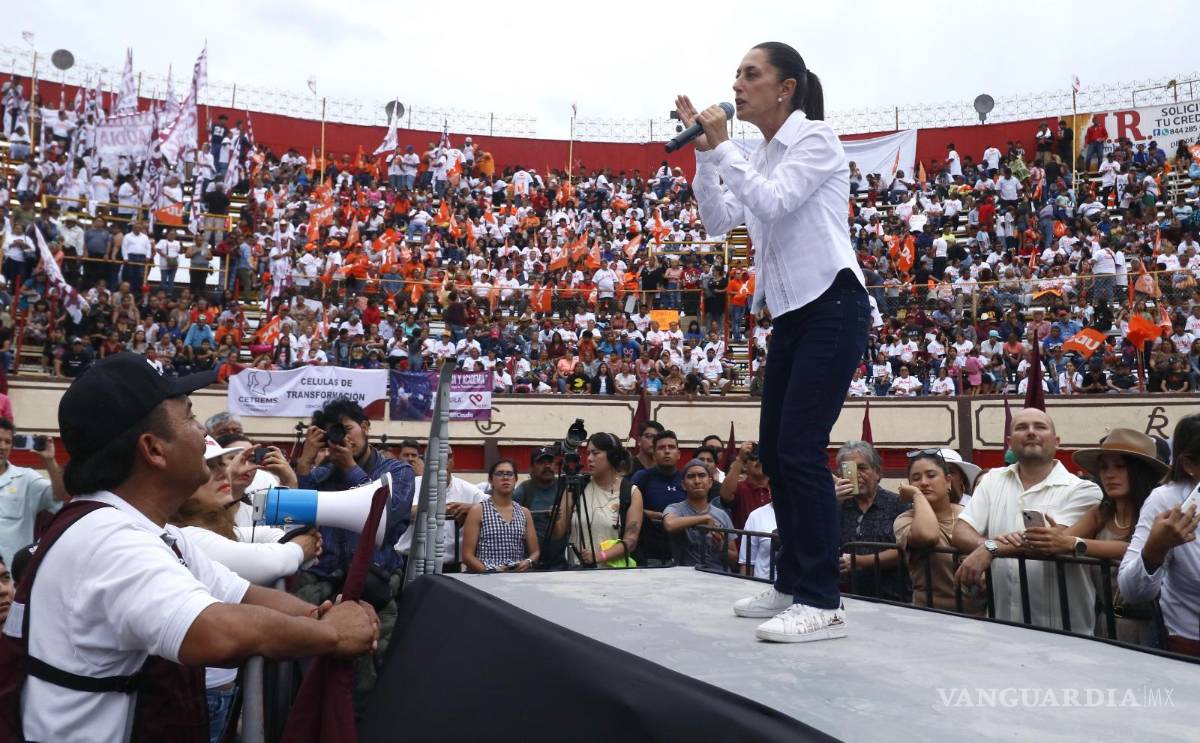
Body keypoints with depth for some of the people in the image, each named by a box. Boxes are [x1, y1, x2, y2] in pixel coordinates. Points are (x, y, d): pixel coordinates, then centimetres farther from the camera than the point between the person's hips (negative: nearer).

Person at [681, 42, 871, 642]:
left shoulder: (814, 138, -6)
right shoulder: (762, 158, 17)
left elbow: (772, 202, -21)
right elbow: (718, 221, 10)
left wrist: (721, 147, -13)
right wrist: (703, 151, 2)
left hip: (832, 307, -9)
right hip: (791, 313, 9)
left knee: (800, 450, -14)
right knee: (773, 451, 8)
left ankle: (823, 604, -8)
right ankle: (792, 585, 19)